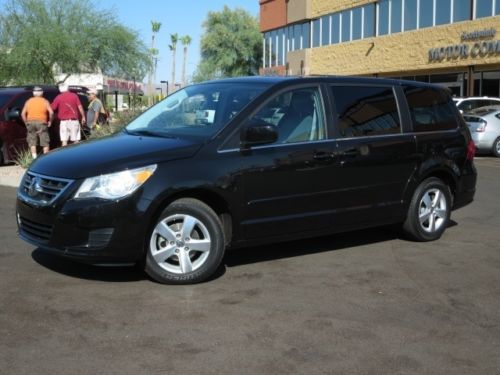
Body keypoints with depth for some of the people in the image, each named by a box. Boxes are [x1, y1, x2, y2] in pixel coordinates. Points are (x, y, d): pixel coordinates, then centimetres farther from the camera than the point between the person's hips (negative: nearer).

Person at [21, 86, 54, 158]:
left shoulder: (29, 101, 11)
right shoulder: (45, 101, 5)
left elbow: (23, 113, 4)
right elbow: (51, 112, -8)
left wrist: (26, 122, 12)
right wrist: (50, 121, 4)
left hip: (31, 122, 2)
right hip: (41, 122, -2)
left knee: (32, 142, 9)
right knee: (45, 142, 5)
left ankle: (34, 158, 2)